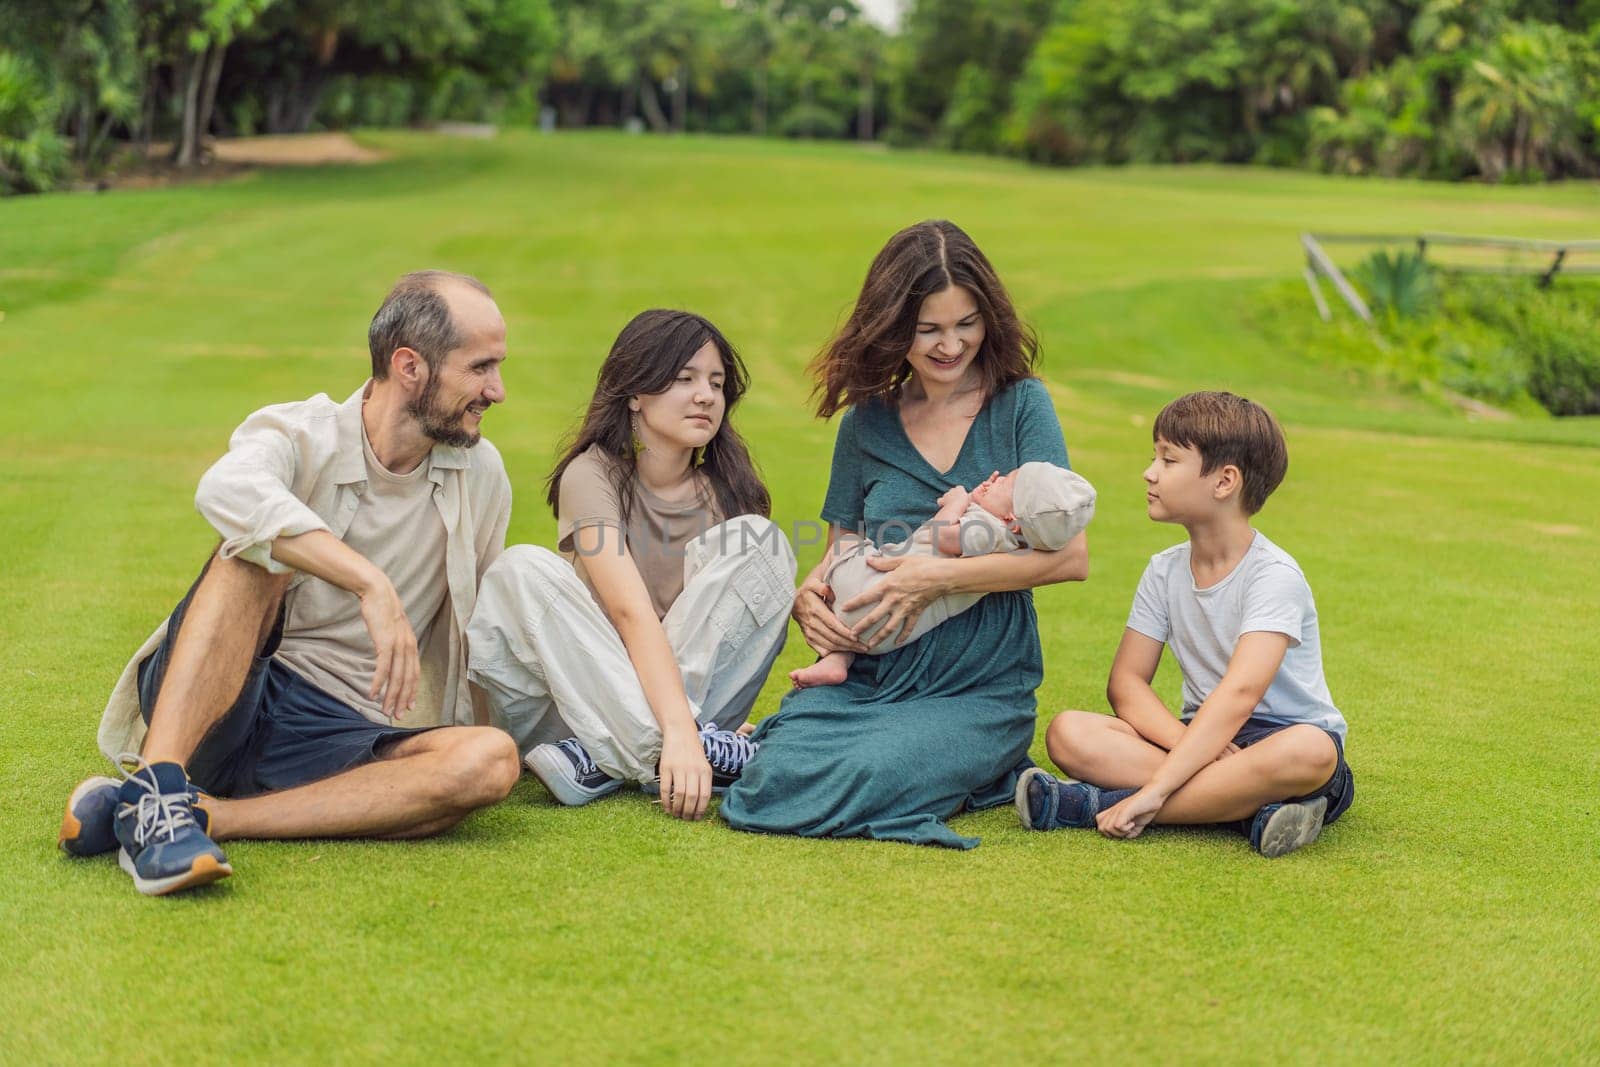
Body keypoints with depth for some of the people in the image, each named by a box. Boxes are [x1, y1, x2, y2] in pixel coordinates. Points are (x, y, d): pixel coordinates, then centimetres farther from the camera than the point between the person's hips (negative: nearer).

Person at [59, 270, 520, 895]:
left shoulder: (482, 477, 7)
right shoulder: (298, 437, -7)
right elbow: (228, 490, -33)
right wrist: (372, 585, -39)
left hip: (338, 736, 3)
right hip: (217, 703, -3)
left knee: (491, 760, -27)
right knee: (259, 552, -29)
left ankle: (201, 815, -31)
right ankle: (157, 789, -43)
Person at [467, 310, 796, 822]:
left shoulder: (725, 489, 2)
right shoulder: (594, 475, -12)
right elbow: (632, 612, -26)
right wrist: (679, 733, -39)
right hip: (586, 687, -2)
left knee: (753, 541, -17)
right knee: (523, 569, -26)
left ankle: (606, 762, -28)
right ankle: (685, 751, -39)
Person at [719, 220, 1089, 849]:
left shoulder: (1020, 406, 1)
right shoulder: (866, 422, 11)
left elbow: (1071, 555, -9)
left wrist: (941, 576, -19)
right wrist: (807, 598, -5)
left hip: (981, 690, -2)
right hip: (863, 674, 2)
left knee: (864, 778, -32)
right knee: (778, 779, -28)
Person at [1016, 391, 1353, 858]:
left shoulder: (1273, 575, -16)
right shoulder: (1165, 571, 5)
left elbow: (1240, 693, -28)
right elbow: (1126, 682, -1)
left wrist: (1155, 790, -37)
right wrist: (1189, 744, -23)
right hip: (1204, 737, 5)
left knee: (1308, 752, -41)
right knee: (1069, 732, -19)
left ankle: (1099, 805, -35)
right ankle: (1247, 807, -30)